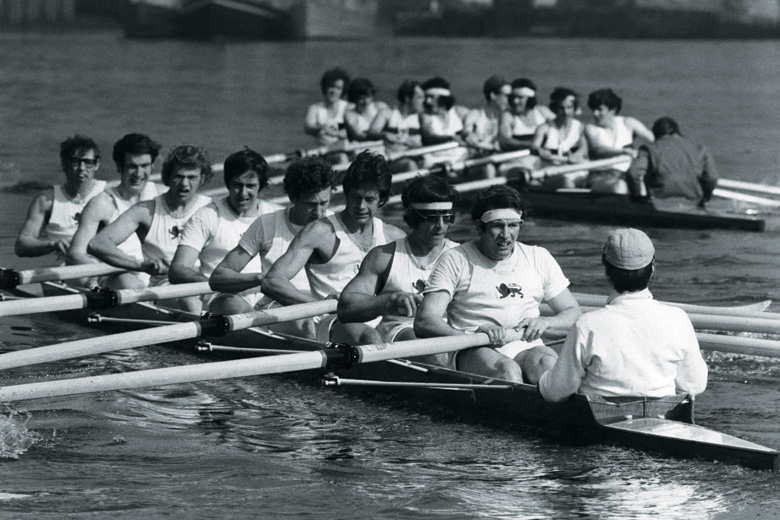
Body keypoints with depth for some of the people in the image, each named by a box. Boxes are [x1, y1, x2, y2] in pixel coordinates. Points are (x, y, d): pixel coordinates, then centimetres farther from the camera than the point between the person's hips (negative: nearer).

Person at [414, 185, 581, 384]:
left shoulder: (539, 258, 17)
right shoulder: (455, 260, 6)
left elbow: (574, 314, 17)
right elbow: (423, 322, -5)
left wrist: (545, 323, -7)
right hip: (476, 352, -3)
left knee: (547, 363, -33)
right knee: (507, 370, -36)